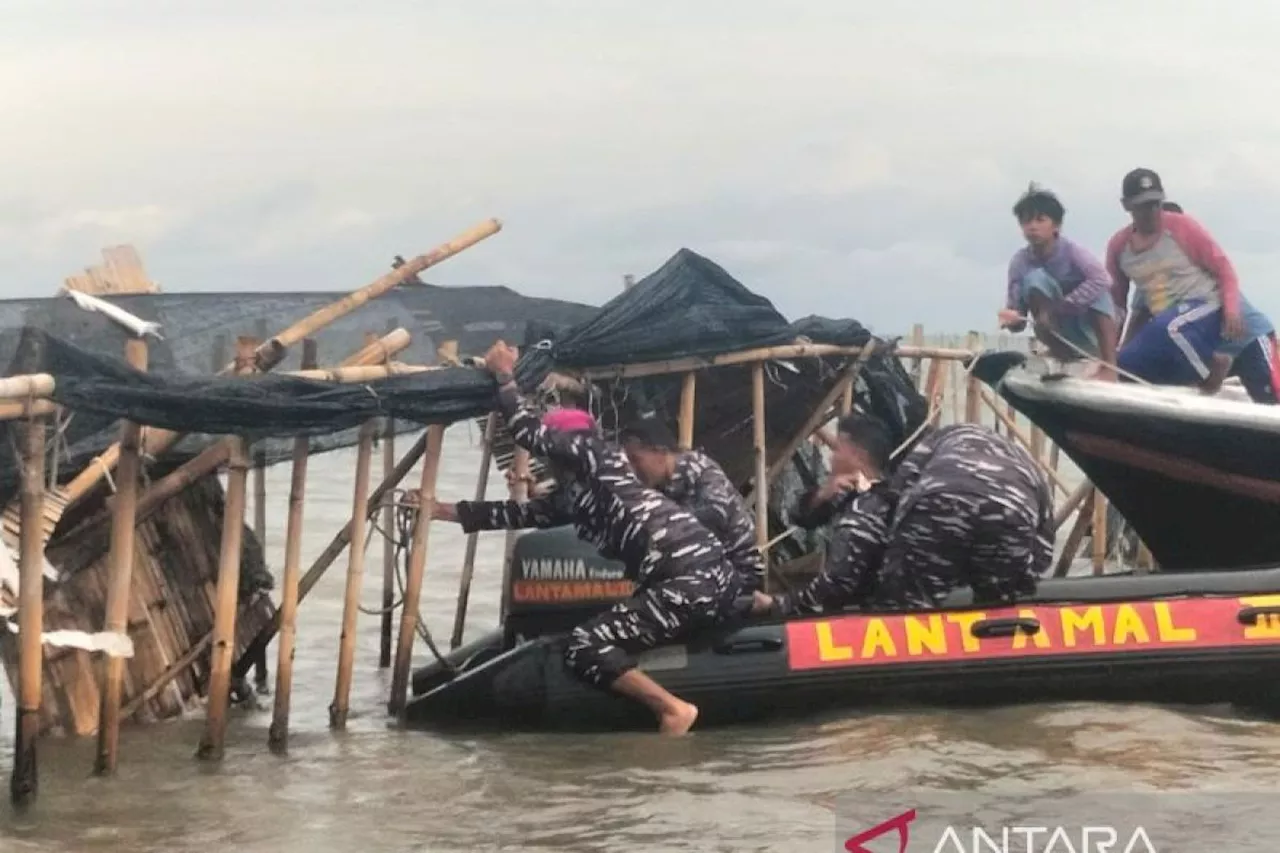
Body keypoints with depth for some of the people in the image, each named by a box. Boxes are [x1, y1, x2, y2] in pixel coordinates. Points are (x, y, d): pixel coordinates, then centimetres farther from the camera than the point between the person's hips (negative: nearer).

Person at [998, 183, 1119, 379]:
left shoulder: (1071, 251, -17)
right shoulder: (1020, 260, -9)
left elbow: (1102, 279, -35)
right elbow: (1016, 308, -10)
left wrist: (1060, 306, -37)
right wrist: (1013, 319, -35)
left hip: (1090, 328, -2)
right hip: (1062, 335, 2)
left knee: (1097, 289, -32)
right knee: (1035, 278, -22)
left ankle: (1108, 366, -32)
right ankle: (1064, 359, -17)